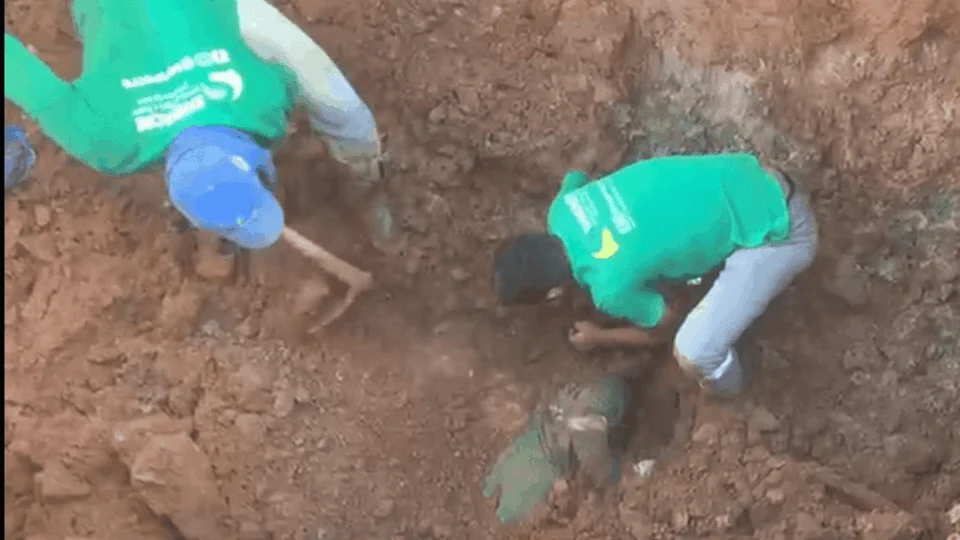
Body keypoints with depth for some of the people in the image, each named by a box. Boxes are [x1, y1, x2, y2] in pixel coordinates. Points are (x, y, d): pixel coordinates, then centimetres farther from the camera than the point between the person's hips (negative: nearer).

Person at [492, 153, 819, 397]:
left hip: (778, 232, -8)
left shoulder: (611, 288, -24)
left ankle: (725, 393, 23)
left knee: (691, 354, -12)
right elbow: (576, 177, 23)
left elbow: (668, 327, -2)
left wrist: (600, 339, 14)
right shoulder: (562, 210, -4)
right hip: (751, 176, 8)